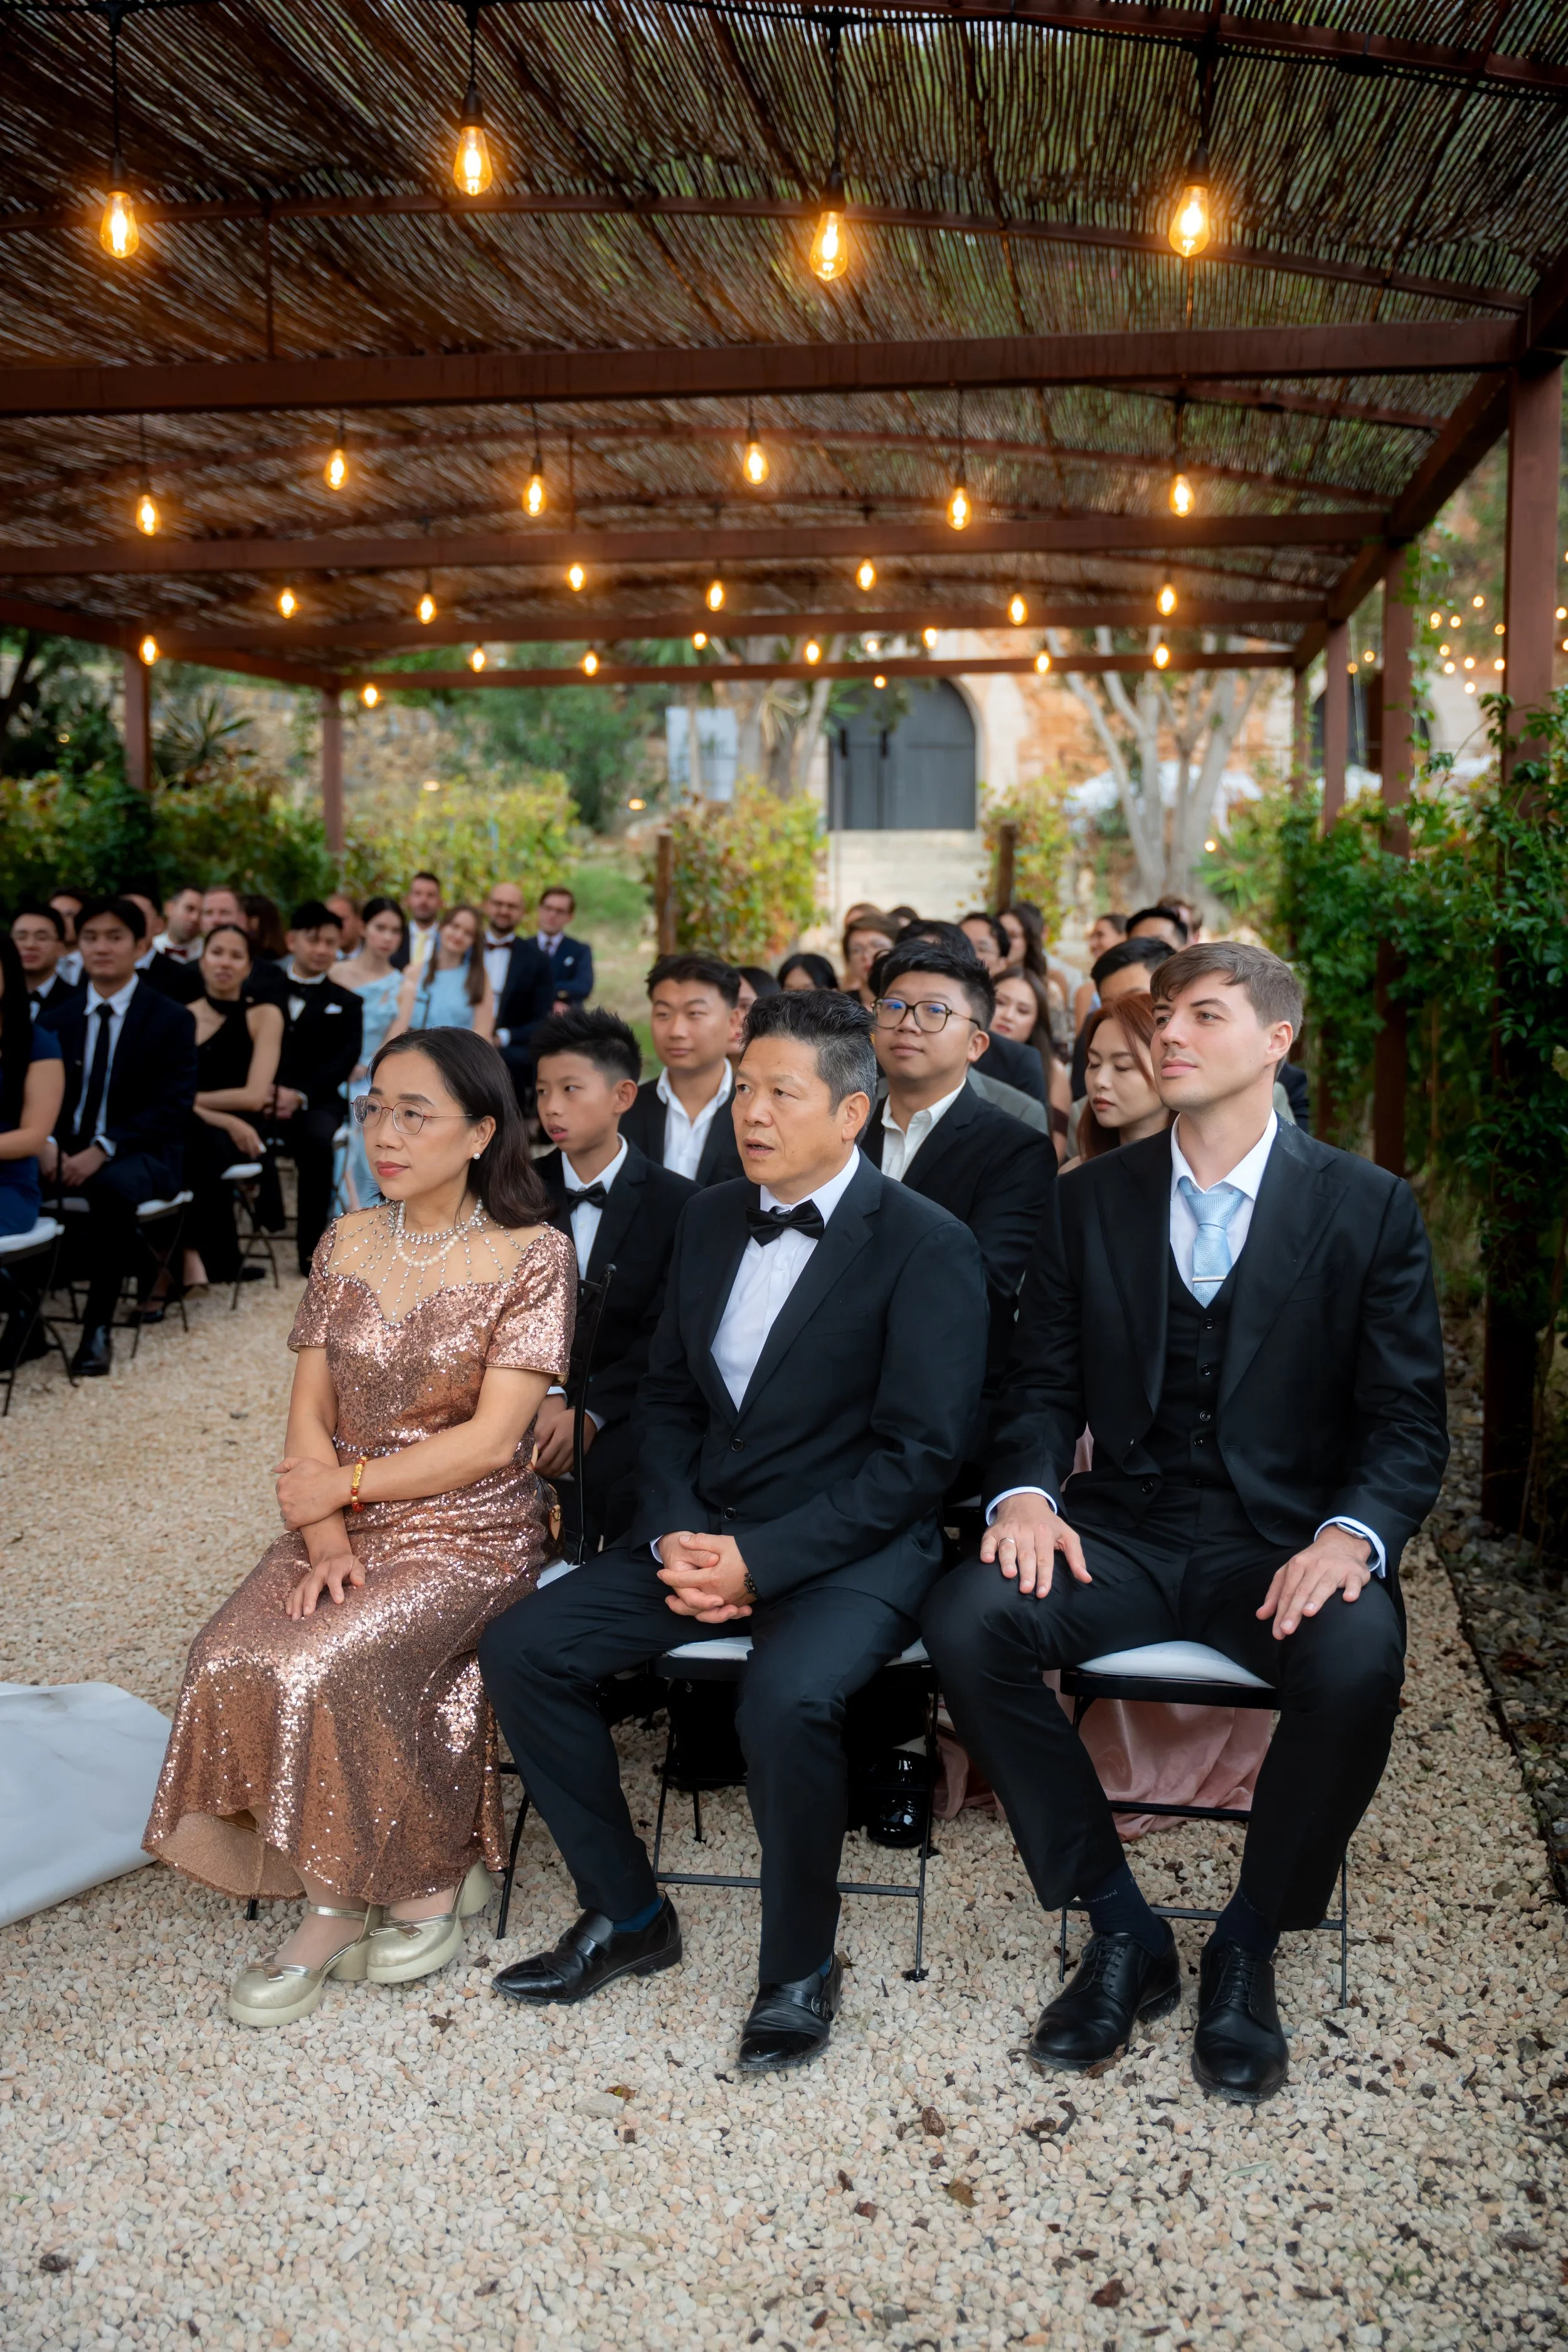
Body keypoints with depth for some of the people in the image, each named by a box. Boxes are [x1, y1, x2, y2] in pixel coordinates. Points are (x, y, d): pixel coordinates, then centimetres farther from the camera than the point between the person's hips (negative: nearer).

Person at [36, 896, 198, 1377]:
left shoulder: (171, 1020, 1)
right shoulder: (55, 1020, 14)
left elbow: (173, 1105, -9)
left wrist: (103, 1149, -22)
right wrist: (46, 1143, -14)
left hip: (141, 1156, -4)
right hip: (67, 1152, 4)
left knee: (111, 1186, -38)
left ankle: (98, 1328, -28)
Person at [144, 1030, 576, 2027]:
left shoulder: (533, 1255, -8)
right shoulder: (350, 1243, 7)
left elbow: (492, 1439, -13)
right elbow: (310, 1413, 5)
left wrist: (346, 1482, -10)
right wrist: (325, 1538, -10)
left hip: (471, 1534, -5)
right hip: (343, 1525, 5)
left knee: (324, 1669, -27)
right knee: (230, 1663, -21)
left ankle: (430, 1871, 0)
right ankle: (342, 1895, -1)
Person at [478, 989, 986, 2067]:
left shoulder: (927, 1246, -11)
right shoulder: (713, 1218, 9)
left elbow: (918, 1454, -15)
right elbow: (668, 1396, 13)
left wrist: (761, 1560, -20)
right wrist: (677, 1534, -5)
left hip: (850, 1547, -6)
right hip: (703, 1532, 7)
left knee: (787, 1701, -34)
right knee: (521, 1647, -8)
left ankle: (801, 1966, -6)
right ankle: (628, 1915, 10)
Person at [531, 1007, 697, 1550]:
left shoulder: (677, 1201, 0)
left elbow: (663, 1335, -6)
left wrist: (591, 1415, -19)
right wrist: (547, 1398, -17)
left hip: (623, 1411, -3)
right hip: (529, 1396, 3)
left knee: (609, 1479, -33)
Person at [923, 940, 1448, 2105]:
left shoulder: (1368, 1207, 1)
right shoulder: (1096, 1197, 9)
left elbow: (1409, 1422, -1)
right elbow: (1045, 1382, 9)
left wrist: (1350, 1536, -21)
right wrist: (1028, 1491, -12)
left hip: (1287, 1542, -2)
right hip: (1126, 1530, 3)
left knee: (1357, 1664, -35)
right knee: (968, 1623, -26)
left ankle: (1247, 1948, -5)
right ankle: (1124, 1933, -6)